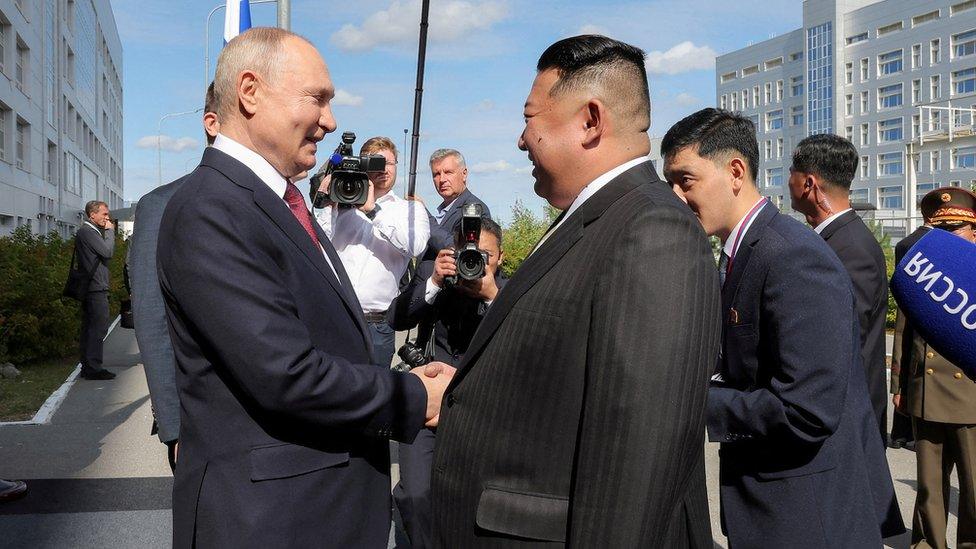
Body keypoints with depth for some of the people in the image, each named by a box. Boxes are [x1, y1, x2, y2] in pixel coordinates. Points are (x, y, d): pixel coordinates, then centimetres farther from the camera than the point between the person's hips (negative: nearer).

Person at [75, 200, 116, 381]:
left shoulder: (90, 231, 20)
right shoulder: (88, 232, -12)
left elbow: (107, 253, 19)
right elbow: (108, 252, -17)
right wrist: (110, 231, -8)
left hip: (90, 289, 11)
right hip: (96, 288, -11)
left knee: (90, 328, 13)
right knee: (98, 328, -9)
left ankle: (87, 367, 18)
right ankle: (94, 368, -8)